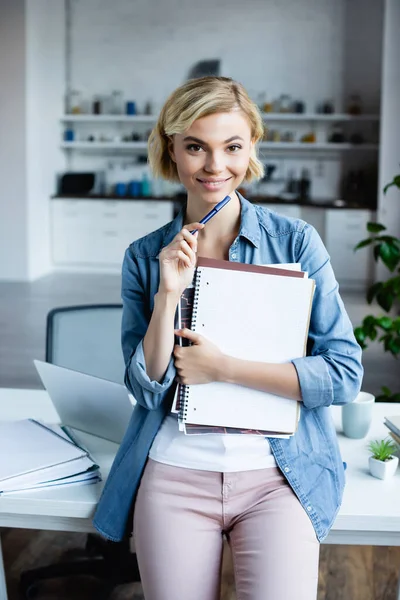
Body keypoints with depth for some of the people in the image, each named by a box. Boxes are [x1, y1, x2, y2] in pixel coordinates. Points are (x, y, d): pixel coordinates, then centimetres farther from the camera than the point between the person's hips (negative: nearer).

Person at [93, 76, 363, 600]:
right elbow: (148, 389, 1)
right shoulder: (145, 257, 5)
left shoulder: (296, 241, -1)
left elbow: (345, 374, -6)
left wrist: (222, 367, -10)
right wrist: (169, 294, -13)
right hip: (174, 474, 2)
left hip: (279, 474, -1)